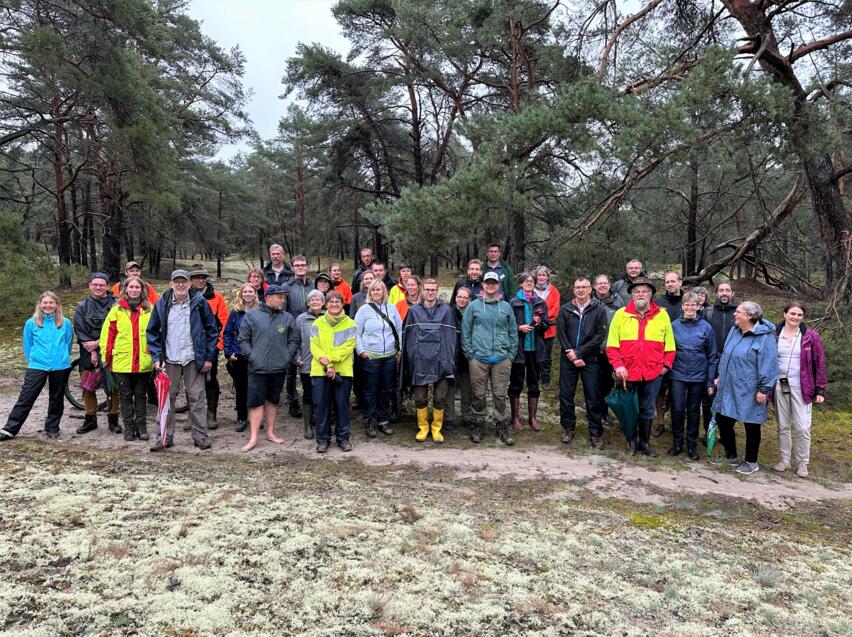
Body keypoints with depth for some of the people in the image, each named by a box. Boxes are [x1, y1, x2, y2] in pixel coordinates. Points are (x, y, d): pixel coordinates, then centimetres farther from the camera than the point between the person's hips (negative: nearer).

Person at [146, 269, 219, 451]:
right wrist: (156, 357, -1)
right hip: (169, 360, 2)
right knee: (167, 397, 7)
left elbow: (212, 329, 1)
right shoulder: (162, 304, 3)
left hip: (193, 359, -2)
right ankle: (165, 436, 17)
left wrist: (209, 358, -3)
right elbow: (152, 332, 8)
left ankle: (200, 436, 11)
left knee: (196, 398, 3)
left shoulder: (199, 302, -2)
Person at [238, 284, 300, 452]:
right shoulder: (252, 316, 0)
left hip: (279, 368, 3)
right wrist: (250, 356, -7)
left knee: (273, 400, 13)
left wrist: (288, 357, 0)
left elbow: (294, 340, 10)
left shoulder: (288, 318, 6)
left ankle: (270, 432, 24)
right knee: (256, 402, -3)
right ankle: (253, 437, 1)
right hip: (258, 368, -3)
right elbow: (243, 339, 1)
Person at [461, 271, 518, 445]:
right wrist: (469, 354, -2)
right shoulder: (474, 306, 4)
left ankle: (502, 427, 14)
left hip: (502, 359, 1)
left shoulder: (506, 307, 9)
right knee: (479, 395, 6)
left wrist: (510, 355, 5)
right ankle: (478, 425, 20)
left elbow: (513, 332, 11)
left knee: (500, 395, 4)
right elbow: (465, 331, 4)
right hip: (478, 359, -1)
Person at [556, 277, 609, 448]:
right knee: (566, 395, 6)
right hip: (568, 359, 2)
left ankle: (595, 433, 11)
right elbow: (561, 334, 1)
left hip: (590, 359, -2)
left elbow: (599, 336, -7)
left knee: (593, 397, 2)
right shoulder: (565, 309, 5)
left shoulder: (599, 310, 0)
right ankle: (568, 429, 20)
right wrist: (571, 354, -11)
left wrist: (578, 353, -12)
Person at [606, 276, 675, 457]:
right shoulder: (621, 315, -2)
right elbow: (612, 345, -2)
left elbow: (669, 345, 6)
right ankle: (632, 441, 28)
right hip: (627, 373, 0)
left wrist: (666, 365, -1)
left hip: (653, 373, 1)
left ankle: (644, 442, 27)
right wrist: (618, 365, -11)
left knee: (647, 410, 12)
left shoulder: (662, 315, 2)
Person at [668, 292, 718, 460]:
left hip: (698, 376, 0)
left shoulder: (706, 327, -1)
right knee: (677, 409, -2)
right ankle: (677, 443, 16)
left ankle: (692, 445, 23)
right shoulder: (674, 325, 0)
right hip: (678, 375, 0)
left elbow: (713, 356, 1)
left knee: (694, 411, 10)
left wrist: (711, 381, -2)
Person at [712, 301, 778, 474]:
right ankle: (731, 455, 30)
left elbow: (768, 365, -18)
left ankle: (751, 462, 25)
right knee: (723, 421, 12)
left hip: (749, 392, -7)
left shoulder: (765, 337, -16)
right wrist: (720, 376, 19)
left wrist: (763, 389, -18)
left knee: (751, 426, 8)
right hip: (728, 388, 7)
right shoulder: (734, 331, 7)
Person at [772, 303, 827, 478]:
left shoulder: (811, 337, -3)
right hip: (779, 386, 2)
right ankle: (785, 459, 25)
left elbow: (820, 364, 0)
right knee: (782, 426, 12)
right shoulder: (774, 335, 0)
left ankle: (802, 462, 16)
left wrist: (820, 390, -3)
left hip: (801, 388, -2)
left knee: (802, 427, 0)